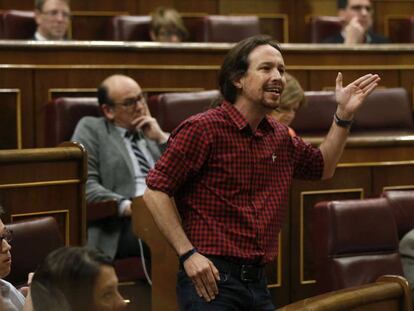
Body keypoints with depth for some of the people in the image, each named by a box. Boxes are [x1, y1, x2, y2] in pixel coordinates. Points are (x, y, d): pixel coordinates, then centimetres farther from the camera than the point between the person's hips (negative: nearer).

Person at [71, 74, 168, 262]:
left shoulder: (151, 132, 28)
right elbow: (85, 184, -1)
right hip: (122, 222, -5)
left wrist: (161, 138, 10)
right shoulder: (91, 129, 14)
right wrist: (126, 206, -17)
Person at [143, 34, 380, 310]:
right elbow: (156, 191, -10)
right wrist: (188, 253, -16)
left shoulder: (279, 136, 12)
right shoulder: (202, 129, -10)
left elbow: (323, 167, 30)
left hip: (258, 282, 7)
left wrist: (344, 115, 18)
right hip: (211, 279, -7)